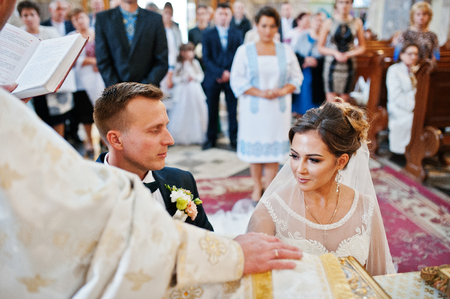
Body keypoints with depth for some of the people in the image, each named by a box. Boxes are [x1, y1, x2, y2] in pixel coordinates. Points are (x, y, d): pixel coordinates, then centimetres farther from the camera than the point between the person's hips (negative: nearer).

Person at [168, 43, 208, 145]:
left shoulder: (195, 63, 7)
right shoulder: (179, 65, -1)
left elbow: (201, 75, 9)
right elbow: (174, 79, -2)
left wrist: (194, 77, -10)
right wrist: (184, 79, -14)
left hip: (195, 91, 3)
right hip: (183, 92, -3)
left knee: (197, 112, 2)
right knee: (182, 113, -3)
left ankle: (196, 135, 13)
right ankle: (180, 137, 7)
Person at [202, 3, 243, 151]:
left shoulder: (237, 34, 12)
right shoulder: (208, 34, 7)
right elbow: (206, 58, 0)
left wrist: (229, 73, -7)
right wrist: (220, 72, -11)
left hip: (231, 77, 1)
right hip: (213, 78, 0)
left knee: (233, 110, 0)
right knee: (212, 110, 4)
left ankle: (234, 139, 9)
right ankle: (211, 138, 16)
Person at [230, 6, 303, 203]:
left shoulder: (286, 51, 5)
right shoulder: (245, 51, -2)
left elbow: (297, 77, 6)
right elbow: (237, 80, -6)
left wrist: (282, 91, -13)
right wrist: (261, 93, -16)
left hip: (278, 109, 1)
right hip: (254, 108, -1)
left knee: (273, 149, 4)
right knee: (255, 148, 6)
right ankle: (257, 187, 23)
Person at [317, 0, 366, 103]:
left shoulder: (357, 23, 4)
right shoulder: (329, 23, 0)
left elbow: (362, 47, 8)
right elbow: (320, 47, 2)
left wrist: (348, 54, -9)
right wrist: (335, 53, -13)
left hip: (349, 64, 2)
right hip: (332, 64, -1)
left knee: (345, 97, 7)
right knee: (331, 100, -5)